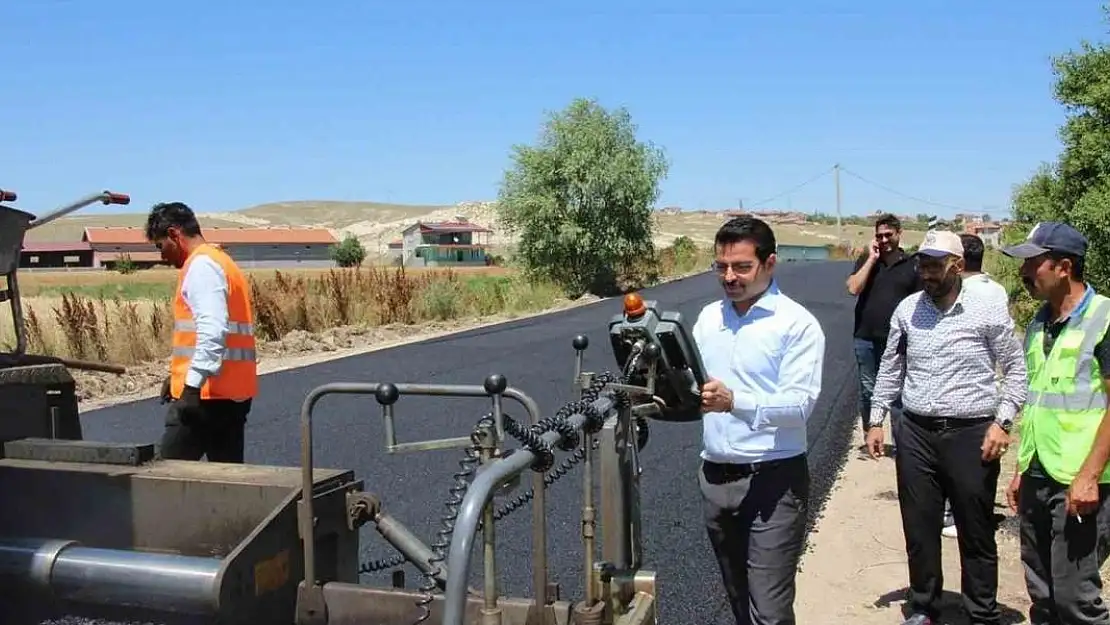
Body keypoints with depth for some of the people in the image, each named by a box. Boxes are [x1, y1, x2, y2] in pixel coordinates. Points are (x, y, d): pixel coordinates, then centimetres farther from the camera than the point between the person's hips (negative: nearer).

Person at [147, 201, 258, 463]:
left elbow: (212, 331, -22)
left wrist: (191, 385, -25)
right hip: (232, 393, 10)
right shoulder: (219, 261, 21)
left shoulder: (201, 265, -9)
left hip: (207, 393, -10)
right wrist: (178, 376, 23)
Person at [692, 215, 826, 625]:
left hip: (773, 479, -6)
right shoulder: (708, 317, 9)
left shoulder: (797, 323, -10)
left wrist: (734, 401, -35)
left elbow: (800, 404, -19)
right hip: (715, 476, 6)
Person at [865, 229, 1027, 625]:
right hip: (915, 433, 3)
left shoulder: (988, 311, -6)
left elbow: (1015, 370, 1)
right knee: (919, 529, 12)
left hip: (971, 434, -3)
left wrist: (1002, 422, -9)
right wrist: (876, 420, 10)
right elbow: (890, 369, 13)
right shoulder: (907, 309, 4)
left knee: (975, 533, 8)